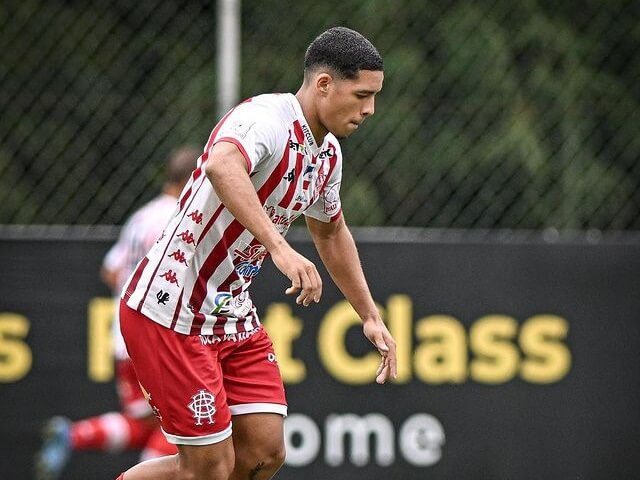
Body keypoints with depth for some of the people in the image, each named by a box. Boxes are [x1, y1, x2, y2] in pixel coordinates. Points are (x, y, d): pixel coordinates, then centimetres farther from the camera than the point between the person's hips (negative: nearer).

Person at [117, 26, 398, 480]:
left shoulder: (327, 152, 8)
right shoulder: (266, 118, -21)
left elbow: (331, 232, 28)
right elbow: (221, 165, -44)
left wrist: (371, 316, 27)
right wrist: (279, 247, -53)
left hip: (233, 314, 9)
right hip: (171, 311, -9)